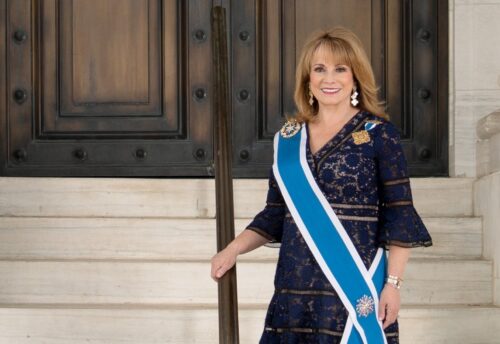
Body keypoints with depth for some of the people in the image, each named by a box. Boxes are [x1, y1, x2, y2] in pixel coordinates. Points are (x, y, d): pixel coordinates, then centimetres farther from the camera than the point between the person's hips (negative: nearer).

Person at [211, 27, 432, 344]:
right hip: (295, 288, 4)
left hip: (355, 286, -4)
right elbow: (275, 213, 15)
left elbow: (400, 215, -5)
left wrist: (393, 283, -12)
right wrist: (233, 250, 2)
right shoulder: (288, 138, 11)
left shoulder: (379, 134, -3)